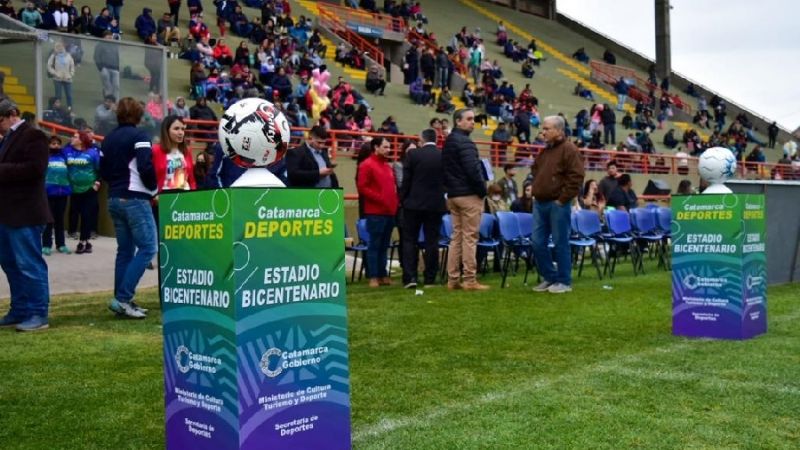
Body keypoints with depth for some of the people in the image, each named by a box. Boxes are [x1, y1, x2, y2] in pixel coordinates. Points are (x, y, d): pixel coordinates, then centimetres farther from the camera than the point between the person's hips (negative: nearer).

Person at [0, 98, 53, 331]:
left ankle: (38, 315, 1)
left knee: (29, 264, -5)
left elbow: (35, 168, -22)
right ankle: (20, 311, 22)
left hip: (25, 213, -10)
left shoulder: (33, 135, -10)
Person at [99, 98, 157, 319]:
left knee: (125, 250, 12)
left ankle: (122, 300, 11)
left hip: (114, 199, 8)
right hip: (135, 199, -8)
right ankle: (122, 298, -13)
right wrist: (154, 189, -3)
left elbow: (103, 171, 16)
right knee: (147, 247, -6)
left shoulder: (108, 139, 14)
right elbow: (146, 168, -18)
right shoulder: (139, 136, -9)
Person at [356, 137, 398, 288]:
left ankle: (383, 275, 16)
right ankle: (373, 277, -1)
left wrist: (394, 202, 11)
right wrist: (379, 198, -16)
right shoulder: (367, 165, -5)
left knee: (384, 246, 10)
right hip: (375, 213, -7)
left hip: (390, 212, 7)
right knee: (374, 245, -4)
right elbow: (362, 187, -12)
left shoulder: (387, 166, 18)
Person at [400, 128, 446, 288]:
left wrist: (402, 199, 7)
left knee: (409, 240, 4)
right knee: (432, 241, 6)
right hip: (436, 204, 2)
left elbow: (406, 180, -4)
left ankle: (410, 277, -5)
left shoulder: (412, 154, -6)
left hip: (414, 203, -2)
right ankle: (429, 278, 8)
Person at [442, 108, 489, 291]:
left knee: (457, 236, 10)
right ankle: (469, 280, -4)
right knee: (469, 237, -6)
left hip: (453, 194, 9)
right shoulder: (464, 142, -13)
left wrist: (450, 189, 16)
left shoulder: (448, 141, 16)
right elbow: (472, 170, -20)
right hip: (469, 194, -9)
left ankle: (453, 279, 11)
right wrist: (482, 190, -9)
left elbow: (446, 170, 18)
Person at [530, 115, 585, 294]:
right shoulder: (544, 150, 16)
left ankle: (564, 281, 9)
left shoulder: (569, 150, -9)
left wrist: (562, 199, -15)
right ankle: (549, 277, 20)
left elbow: (576, 177, -15)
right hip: (540, 203, 8)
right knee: (538, 242, 7)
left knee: (560, 243, -1)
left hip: (557, 204, -8)